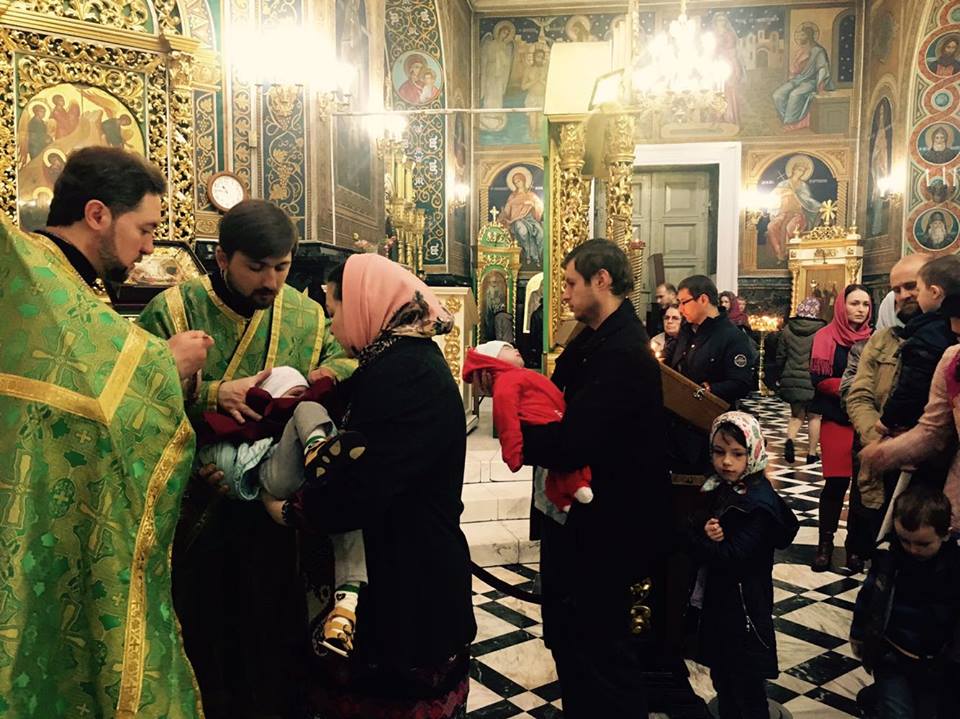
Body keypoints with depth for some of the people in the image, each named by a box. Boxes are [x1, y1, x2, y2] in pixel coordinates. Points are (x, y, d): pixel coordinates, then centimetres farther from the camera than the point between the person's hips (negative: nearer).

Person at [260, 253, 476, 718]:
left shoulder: (402, 372, -25)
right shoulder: (408, 355, 8)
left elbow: (361, 488, -28)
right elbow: (366, 456, 10)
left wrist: (289, 510, -10)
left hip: (407, 580, -9)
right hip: (413, 566, 9)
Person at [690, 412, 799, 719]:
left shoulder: (759, 503, -20)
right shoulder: (717, 489, 2)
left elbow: (732, 556, -27)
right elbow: (699, 539, 1)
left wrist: (698, 541, -15)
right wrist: (705, 534, -20)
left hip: (744, 606, -7)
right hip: (715, 601, 7)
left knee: (747, 686, 8)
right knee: (721, 677, 21)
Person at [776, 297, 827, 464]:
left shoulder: (788, 329, 3)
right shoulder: (821, 331, -9)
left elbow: (780, 356, 9)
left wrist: (782, 377, 19)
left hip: (791, 379, 3)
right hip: (813, 380, -3)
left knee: (796, 414, 15)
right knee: (814, 416, 11)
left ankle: (789, 440, -10)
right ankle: (812, 453, 15)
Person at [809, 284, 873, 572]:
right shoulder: (826, 337, 0)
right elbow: (819, 379, -8)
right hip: (837, 419, -3)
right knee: (836, 481, -3)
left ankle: (855, 544, 15)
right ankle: (825, 543, 10)